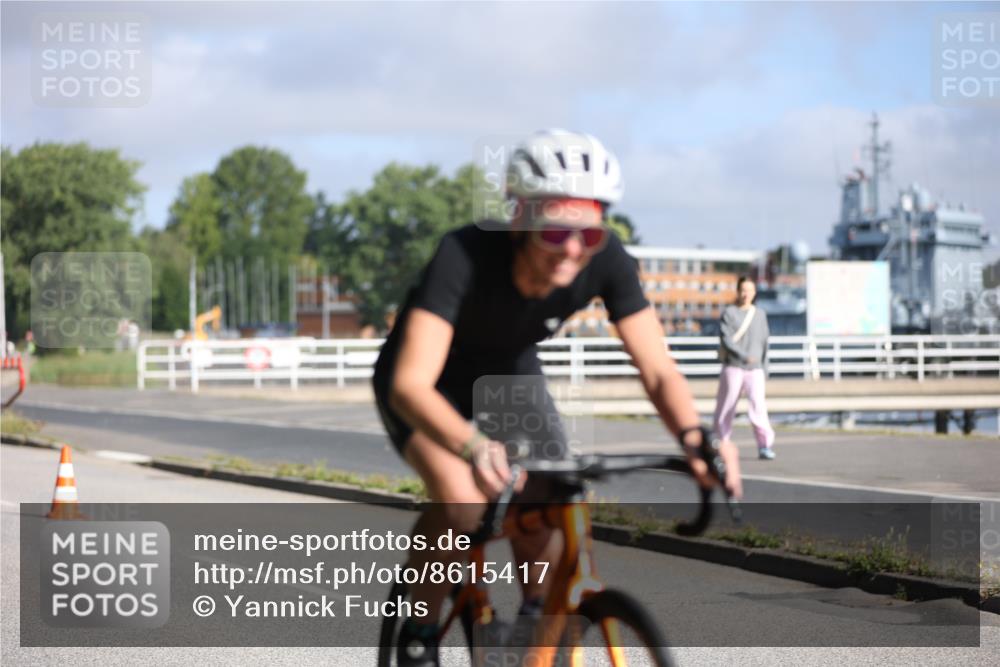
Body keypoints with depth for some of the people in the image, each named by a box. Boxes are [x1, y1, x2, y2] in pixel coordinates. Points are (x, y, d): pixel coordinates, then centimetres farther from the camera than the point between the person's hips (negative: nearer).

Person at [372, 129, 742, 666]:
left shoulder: (606, 261, -27)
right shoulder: (465, 255, -39)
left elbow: (658, 370, -24)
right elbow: (411, 384, -46)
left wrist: (694, 436, -45)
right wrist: (474, 445, -65)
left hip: (509, 374, 4)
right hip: (431, 384, -4)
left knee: (545, 511, -13)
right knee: (462, 501, -29)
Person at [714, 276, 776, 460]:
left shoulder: (760, 314, 15)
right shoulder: (729, 313, 1)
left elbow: (764, 343, 19)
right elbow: (726, 339, -10)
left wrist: (764, 367, 16)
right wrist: (744, 356, -20)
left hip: (755, 369, 2)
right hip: (733, 367, -2)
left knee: (758, 405, -14)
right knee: (726, 408, 2)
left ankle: (765, 446, -16)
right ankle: (721, 444, 17)